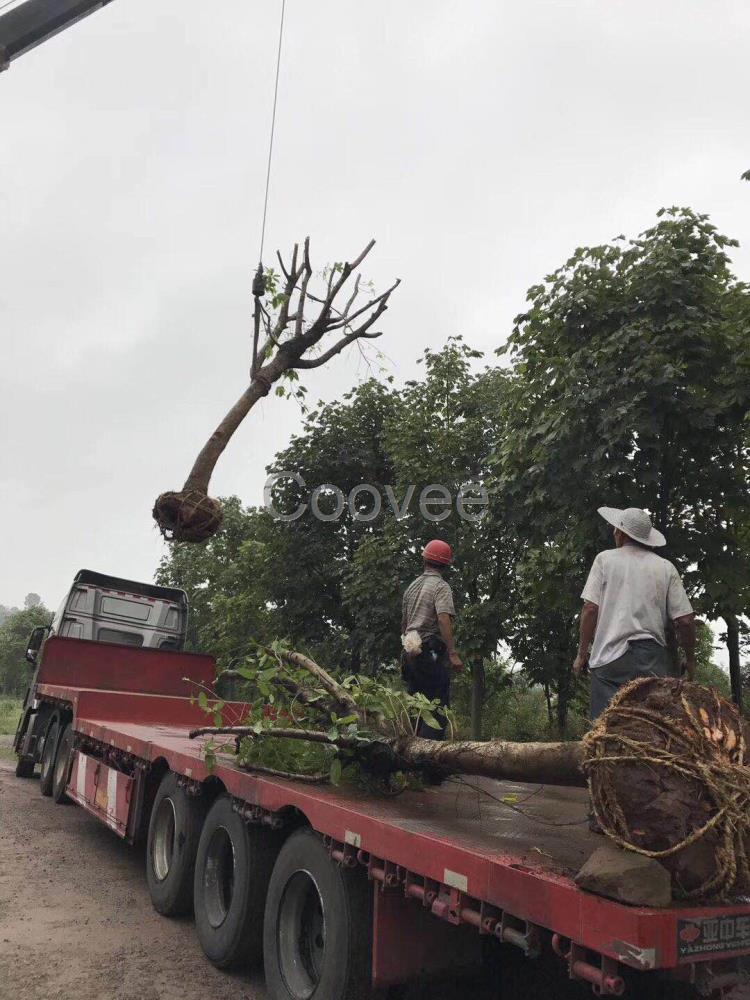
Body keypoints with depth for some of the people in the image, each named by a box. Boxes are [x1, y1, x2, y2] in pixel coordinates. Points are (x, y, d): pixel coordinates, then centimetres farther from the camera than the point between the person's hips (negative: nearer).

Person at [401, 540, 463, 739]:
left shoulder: (412, 586, 15)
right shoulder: (441, 586, -7)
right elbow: (444, 619, -21)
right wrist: (453, 653, -23)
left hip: (411, 653, 7)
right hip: (432, 653, -7)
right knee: (438, 707, -5)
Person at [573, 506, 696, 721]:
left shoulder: (605, 559, 3)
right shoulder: (666, 567, 8)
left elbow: (591, 608, -4)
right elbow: (685, 620, 4)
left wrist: (582, 653, 3)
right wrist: (690, 659, 18)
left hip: (611, 655, -2)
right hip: (654, 659, 2)